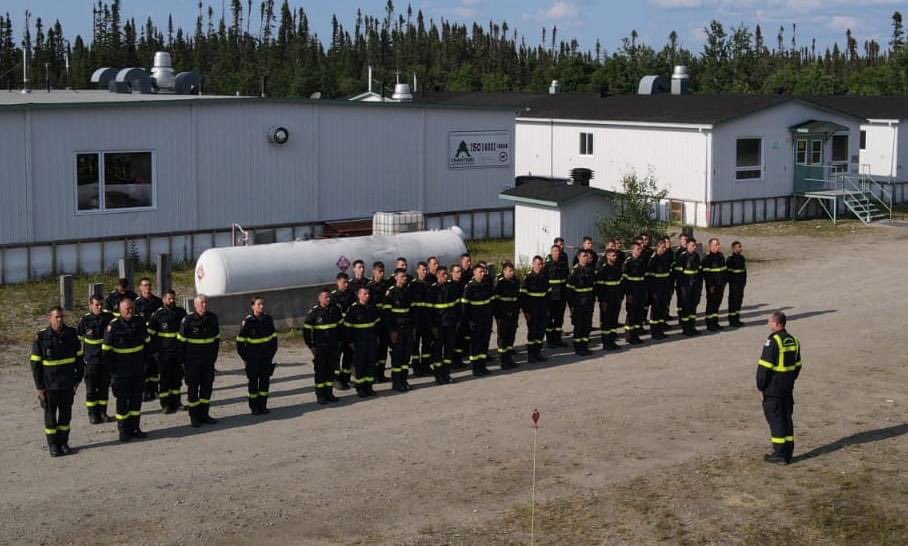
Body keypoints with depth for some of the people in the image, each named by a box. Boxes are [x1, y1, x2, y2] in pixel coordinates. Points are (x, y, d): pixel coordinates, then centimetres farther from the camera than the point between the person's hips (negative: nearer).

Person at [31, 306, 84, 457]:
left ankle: (63, 442, 24)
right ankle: (52, 444, 18)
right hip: (49, 385, -3)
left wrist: (78, 379, 5)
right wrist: (39, 386, -7)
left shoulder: (71, 334, -1)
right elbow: (35, 364, -5)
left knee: (66, 413, 10)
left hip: (68, 383, 3)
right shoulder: (41, 338, -10)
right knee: (50, 414, 7)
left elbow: (79, 358, 8)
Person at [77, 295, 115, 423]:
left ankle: (102, 413, 20)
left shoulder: (109, 317, -3)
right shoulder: (85, 320, -6)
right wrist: (81, 355, 4)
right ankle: (92, 414, 13)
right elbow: (78, 338, 5)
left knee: (104, 387, 10)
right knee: (91, 389, 3)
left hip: (106, 359, 2)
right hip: (91, 360, -2)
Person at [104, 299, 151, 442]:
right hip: (121, 371, -5)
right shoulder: (113, 326, -13)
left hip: (138, 369, 5)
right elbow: (107, 349, -9)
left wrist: (145, 359, 11)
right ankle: (123, 431, 10)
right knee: (122, 400, 2)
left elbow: (147, 342, 14)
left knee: (136, 398, 11)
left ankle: (134, 427, 22)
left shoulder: (140, 322, 2)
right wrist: (112, 368, -9)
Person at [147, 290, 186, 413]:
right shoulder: (157, 315, -4)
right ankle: (165, 404, 4)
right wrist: (154, 350, -6)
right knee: (164, 378, -3)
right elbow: (151, 334, -1)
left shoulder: (181, 312, 7)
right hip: (164, 352, -4)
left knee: (177, 378, 10)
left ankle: (175, 402, 20)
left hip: (178, 352, 4)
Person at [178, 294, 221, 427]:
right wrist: (184, 360, -5)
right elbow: (181, 340, -6)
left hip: (208, 361, 4)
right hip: (193, 361, -4)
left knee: (207, 386, 8)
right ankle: (194, 416, 10)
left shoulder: (213, 318, 2)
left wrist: (214, 355, 9)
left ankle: (204, 414, 19)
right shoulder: (188, 320, -11)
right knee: (193, 387, 2)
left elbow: (216, 338, 12)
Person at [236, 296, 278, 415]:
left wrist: (273, 352, 8)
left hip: (266, 357, 4)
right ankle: (254, 407, 10)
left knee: (265, 380, 7)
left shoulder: (268, 319, 1)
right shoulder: (247, 321, -12)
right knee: (253, 381, 3)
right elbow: (240, 341, -8)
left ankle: (263, 405, 17)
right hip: (252, 358, -4)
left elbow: (273, 337, 11)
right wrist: (244, 358, -7)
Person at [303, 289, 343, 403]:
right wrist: (311, 346, -7)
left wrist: (339, 340, 11)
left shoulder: (335, 309, 2)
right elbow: (306, 330, -7)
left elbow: (341, 325, 14)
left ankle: (329, 392, 19)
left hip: (333, 346, 4)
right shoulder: (314, 312, -10)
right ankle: (320, 394, 8)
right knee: (320, 371, 1)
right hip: (319, 347, -4)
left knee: (331, 369, 9)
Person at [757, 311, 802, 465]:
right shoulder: (793, 340, 9)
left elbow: (764, 367, -19)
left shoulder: (772, 342, -18)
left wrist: (760, 387, -11)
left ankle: (780, 454, 1)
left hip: (773, 388, -8)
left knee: (775, 419, -2)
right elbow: (797, 365, 15)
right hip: (788, 388, 8)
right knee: (786, 418, 13)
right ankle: (788, 453, 18)